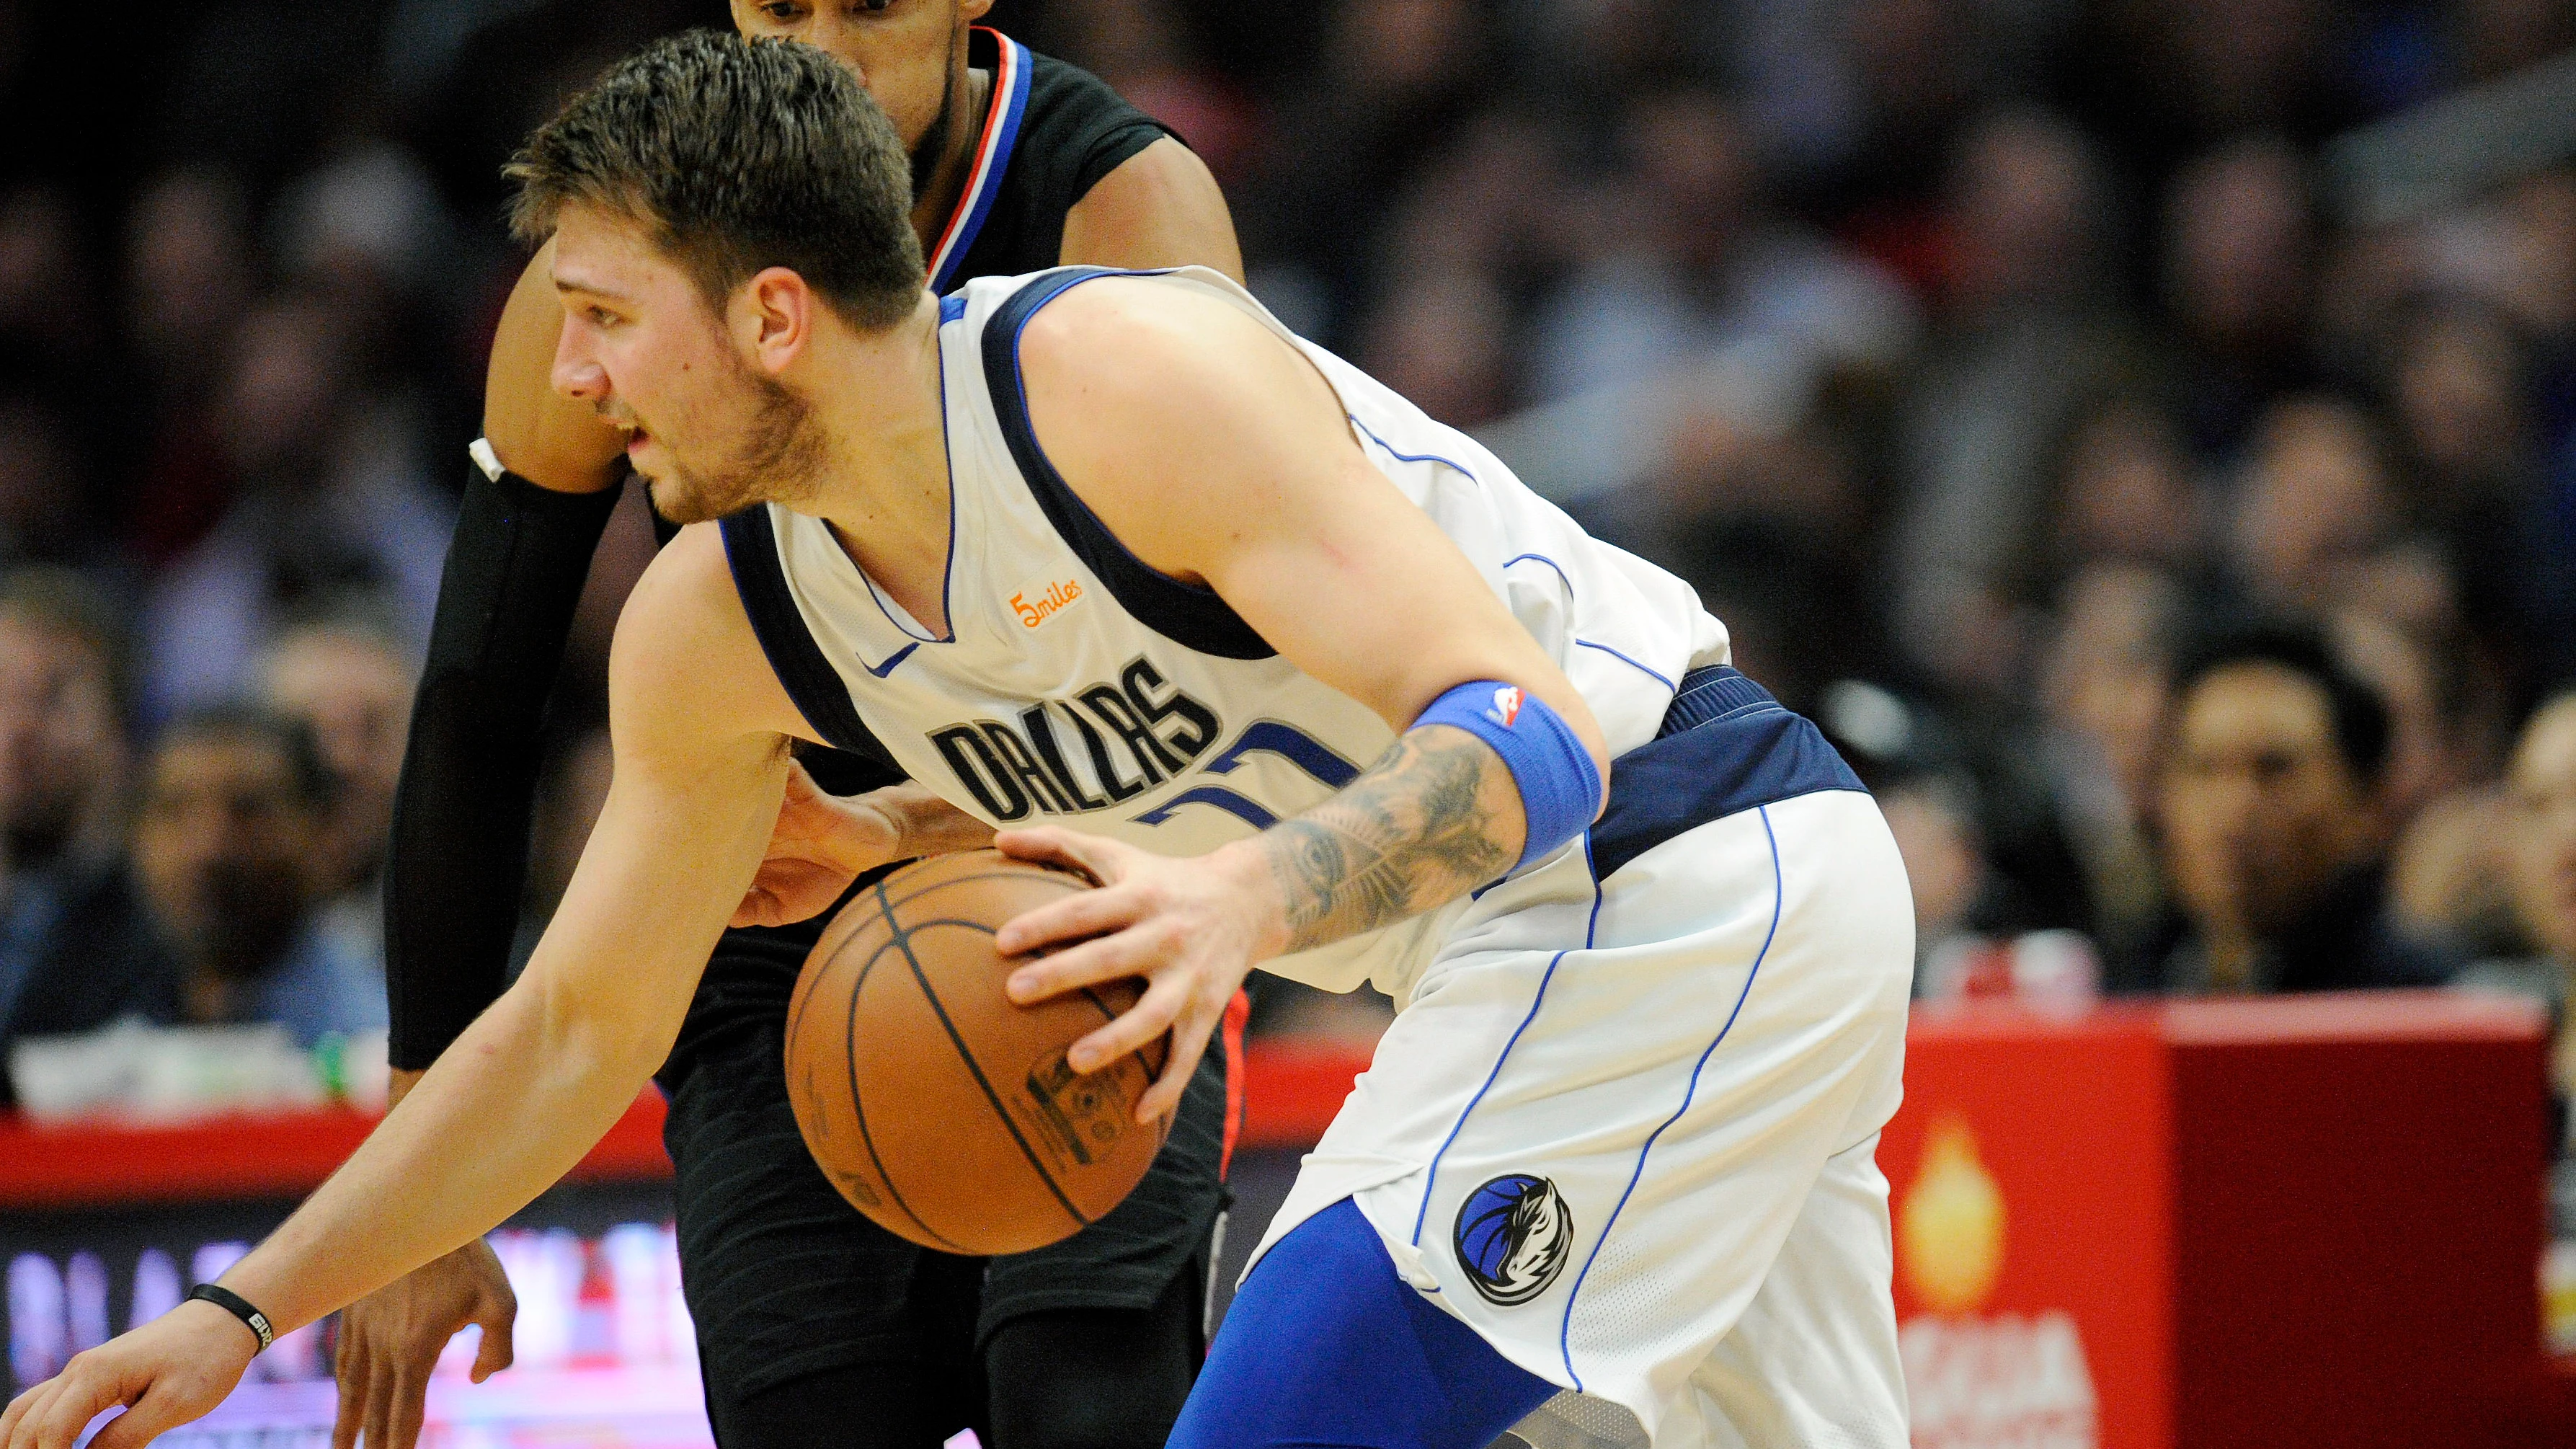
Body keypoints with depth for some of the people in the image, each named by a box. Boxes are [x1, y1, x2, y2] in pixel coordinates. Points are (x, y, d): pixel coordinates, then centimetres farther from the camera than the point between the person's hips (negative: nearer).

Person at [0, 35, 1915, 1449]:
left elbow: (1526, 730, -29)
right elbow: (578, 1032, 11)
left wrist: (1247, 896, -47)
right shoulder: (715, 628, 2)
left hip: (1665, 875, -9)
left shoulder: (1122, 377, -24)